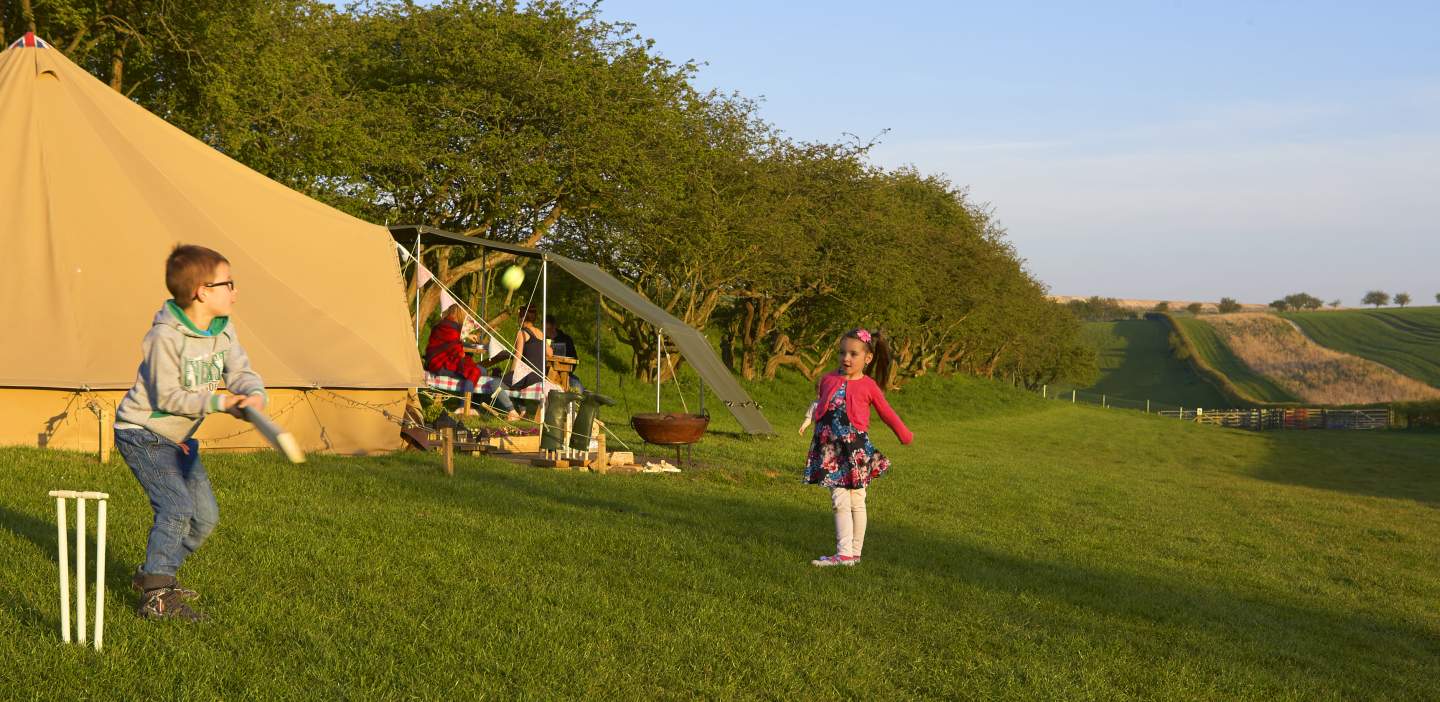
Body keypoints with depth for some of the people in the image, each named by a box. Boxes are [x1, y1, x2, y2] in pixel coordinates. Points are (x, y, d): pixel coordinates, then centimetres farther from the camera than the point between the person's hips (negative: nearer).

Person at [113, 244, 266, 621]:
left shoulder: (223, 329, -2)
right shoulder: (165, 337, -25)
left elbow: (241, 372, -8)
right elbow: (167, 397, -24)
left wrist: (253, 395, -30)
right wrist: (218, 402, -29)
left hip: (178, 437, 9)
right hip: (142, 432, -9)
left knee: (206, 515, 11)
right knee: (176, 505, -22)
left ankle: (153, 574, 28)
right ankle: (156, 597, -17)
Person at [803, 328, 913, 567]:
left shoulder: (868, 386, -3)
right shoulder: (828, 381, 6)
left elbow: (887, 413, 9)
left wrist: (905, 436, 18)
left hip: (855, 448, -3)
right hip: (831, 450, 3)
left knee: (856, 502, 6)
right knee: (839, 502, 0)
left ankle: (854, 553, 10)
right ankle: (843, 554, 0)